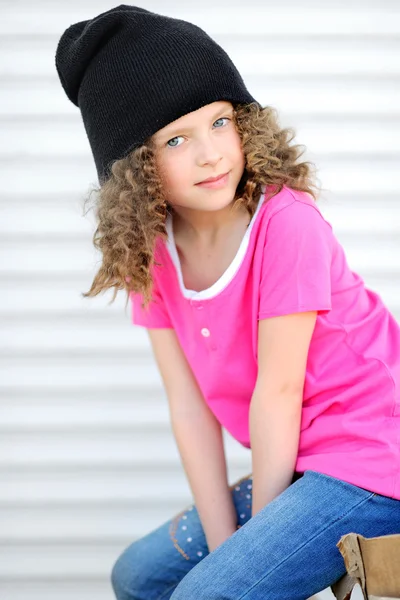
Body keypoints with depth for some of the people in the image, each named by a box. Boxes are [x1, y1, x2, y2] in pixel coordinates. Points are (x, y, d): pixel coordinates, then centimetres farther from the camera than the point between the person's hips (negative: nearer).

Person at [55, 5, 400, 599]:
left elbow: (277, 390, -19)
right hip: (299, 465, 7)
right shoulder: (148, 251, -3)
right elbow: (189, 405, -5)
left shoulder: (286, 222, -22)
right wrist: (225, 545, -7)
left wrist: (257, 543, -11)